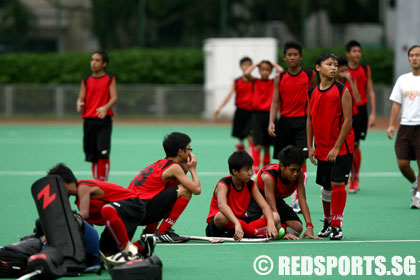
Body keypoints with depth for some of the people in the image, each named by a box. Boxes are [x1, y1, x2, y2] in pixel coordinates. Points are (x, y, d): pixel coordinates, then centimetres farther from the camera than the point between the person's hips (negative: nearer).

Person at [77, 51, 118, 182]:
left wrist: (105, 108, -26)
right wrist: (79, 104, -15)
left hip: (104, 120, -4)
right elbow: (81, 98, 10)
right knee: (92, 155, 7)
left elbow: (114, 97, -6)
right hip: (89, 120, 4)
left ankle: (103, 182, -10)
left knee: (103, 154, -15)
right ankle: (95, 182, 17)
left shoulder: (110, 80, 4)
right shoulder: (86, 81, 13)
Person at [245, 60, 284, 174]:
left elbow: (281, 71, -10)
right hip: (257, 114, -1)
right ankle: (256, 171, -15)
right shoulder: (256, 81, 7)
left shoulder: (274, 82, 7)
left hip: (269, 115, 1)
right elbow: (247, 74, -12)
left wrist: (273, 64, 8)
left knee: (267, 146, 8)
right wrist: (256, 64, 2)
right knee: (257, 145, -12)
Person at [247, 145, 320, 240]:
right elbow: (272, 208, -38)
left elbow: (302, 200, -24)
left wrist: (309, 227, -36)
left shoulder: (298, 174, -22)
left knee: (297, 228, -12)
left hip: (277, 199, 5)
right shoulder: (269, 176, -35)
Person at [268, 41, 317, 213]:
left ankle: (298, 200, -14)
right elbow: (275, 102, 3)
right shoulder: (279, 78, 6)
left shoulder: (310, 75, 1)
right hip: (285, 122, 3)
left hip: (303, 121, -3)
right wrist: (272, 122, -11)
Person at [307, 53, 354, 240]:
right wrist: (310, 146, 7)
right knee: (326, 187, 12)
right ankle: (327, 223, 27)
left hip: (341, 148, -5)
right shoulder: (312, 93, 6)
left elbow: (348, 121, -11)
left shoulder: (342, 91, -9)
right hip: (322, 149, 5)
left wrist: (337, 147, -15)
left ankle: (337, 226, -6)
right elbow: (310, 120, 13)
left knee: (337, 183, -11)